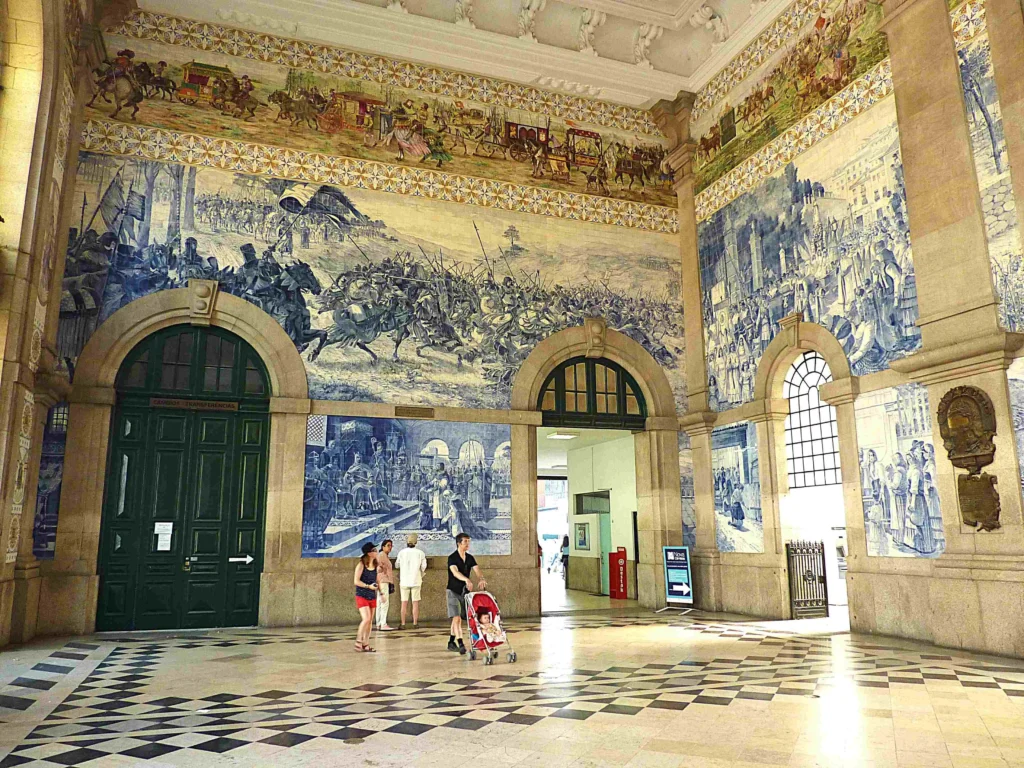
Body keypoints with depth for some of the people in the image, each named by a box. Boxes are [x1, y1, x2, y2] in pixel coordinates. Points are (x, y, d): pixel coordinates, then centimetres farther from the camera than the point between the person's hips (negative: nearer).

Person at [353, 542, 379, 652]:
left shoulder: (376, 566, 7)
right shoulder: (361, 565, -11)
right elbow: (356, 581, -14)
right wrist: (368, 586, -20)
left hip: (372, 596, 6)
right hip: (361, 596, -6)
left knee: (370, 621, 8)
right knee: (366, 619, -17)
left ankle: (366, 645, 17)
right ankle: (358, 642, 0)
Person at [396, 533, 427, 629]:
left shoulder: (402, 552, -4)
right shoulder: (420, 553, -6)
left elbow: (397, 565, 4)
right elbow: (423, 567, -4)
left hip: (404, 581, 1)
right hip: (416, 580, -1)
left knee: (404, 603, 6)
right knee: (415, 602, 6)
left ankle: (403, 623, 6)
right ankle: (415, 623, 6)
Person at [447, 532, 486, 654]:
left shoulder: (470, 558, 5)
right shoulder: (452, 558, -13)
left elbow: (477, 570, -9)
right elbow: (455, 572, -30)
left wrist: (481, 579, -32)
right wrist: (466, 580, -48)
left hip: (465, 591, 5)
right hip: (454, 591, -5)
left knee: (457, 618, 11)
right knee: (456, 618, -12)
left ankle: (451, 642, 24)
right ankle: (461, 644, -13)